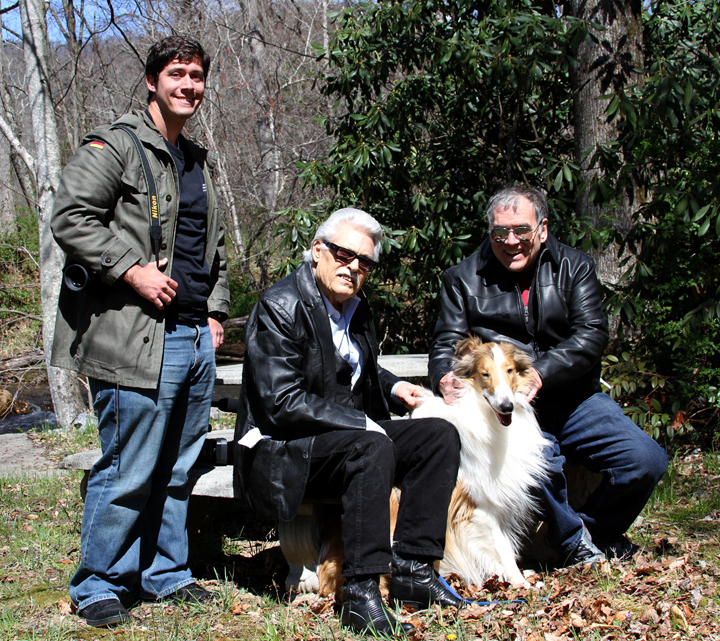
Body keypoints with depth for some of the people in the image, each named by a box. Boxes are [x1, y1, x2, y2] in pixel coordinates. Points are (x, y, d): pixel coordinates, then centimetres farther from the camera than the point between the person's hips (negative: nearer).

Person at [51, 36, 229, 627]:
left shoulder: (200, 163, 21)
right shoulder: (115, 146, -3)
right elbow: (70, 219, -13)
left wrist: (216, 313, 17)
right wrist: (133, 270, -17)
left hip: (197, 337, 8)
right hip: (138, 340, -7)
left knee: (178, 468, 12)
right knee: (128, 471, -5)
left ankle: (165, 574, 25)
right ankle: (99, 585, 10)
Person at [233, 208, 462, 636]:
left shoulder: (357, 308, 11)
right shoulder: (279, 308, -15)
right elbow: (282, 404, -23)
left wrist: (394, 388, 7)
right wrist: (363, 423, -21)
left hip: (351, 435, 9)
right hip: (283, 453, -9)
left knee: (440, 435, -6)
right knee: (373, 449, -34)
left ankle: (412, 569, -10)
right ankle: (361, 592, -30)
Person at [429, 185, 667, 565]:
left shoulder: (574, 267, 7)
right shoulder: (464, 278, 7)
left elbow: (592, 334, -5)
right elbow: (447, 342, 3)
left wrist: (541, 374, -23)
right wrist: (446, 377, -23)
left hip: (574, 399, 3)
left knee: (647, 460, -14)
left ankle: (596, 530, 16)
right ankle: (574, 540, -2)